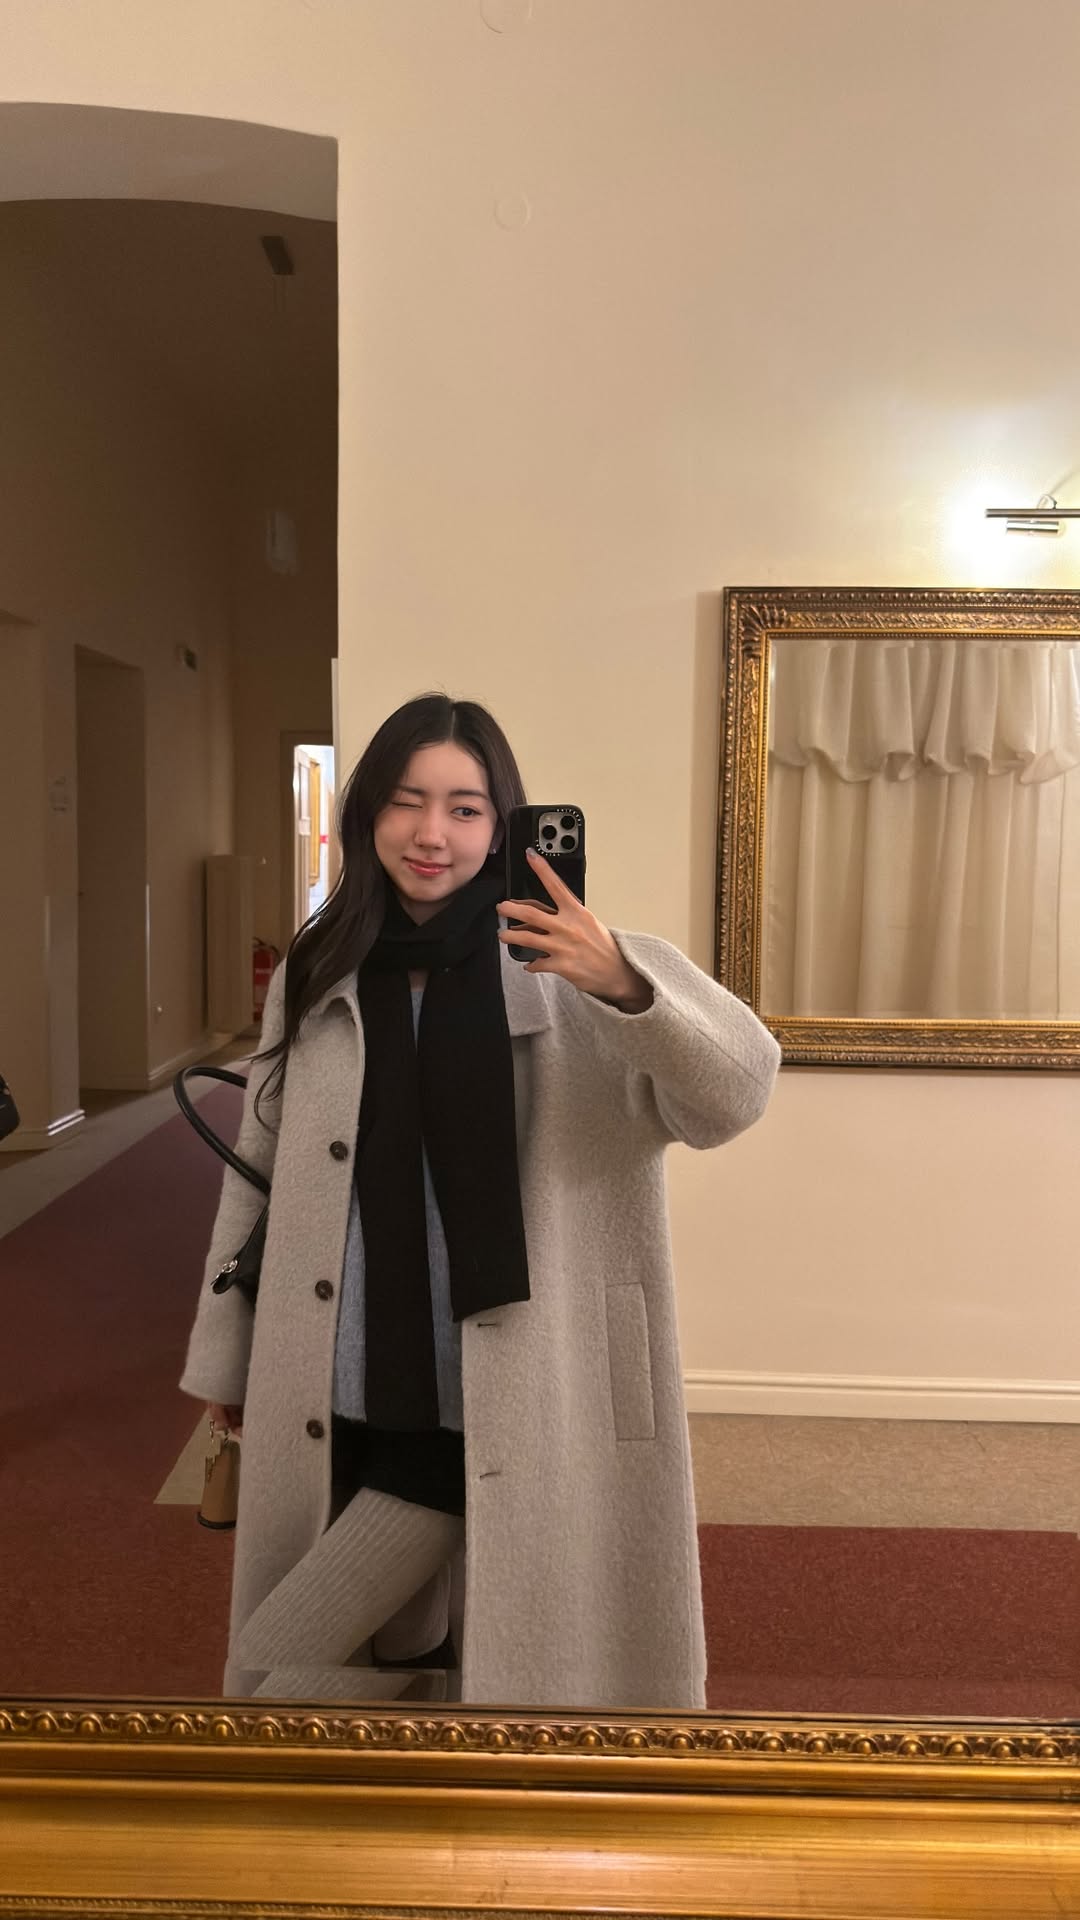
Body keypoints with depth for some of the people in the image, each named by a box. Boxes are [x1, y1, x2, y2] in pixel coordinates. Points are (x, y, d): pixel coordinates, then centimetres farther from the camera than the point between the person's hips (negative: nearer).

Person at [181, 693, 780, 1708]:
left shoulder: (570, 978, -9)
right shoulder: (313, 978, 3)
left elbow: (732, 1096, -20)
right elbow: (257, 1175, 10)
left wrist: (629, 986, -39)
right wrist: (223, 1359, 14)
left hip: (495, 1408, -4)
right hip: (335, 1399, 4)